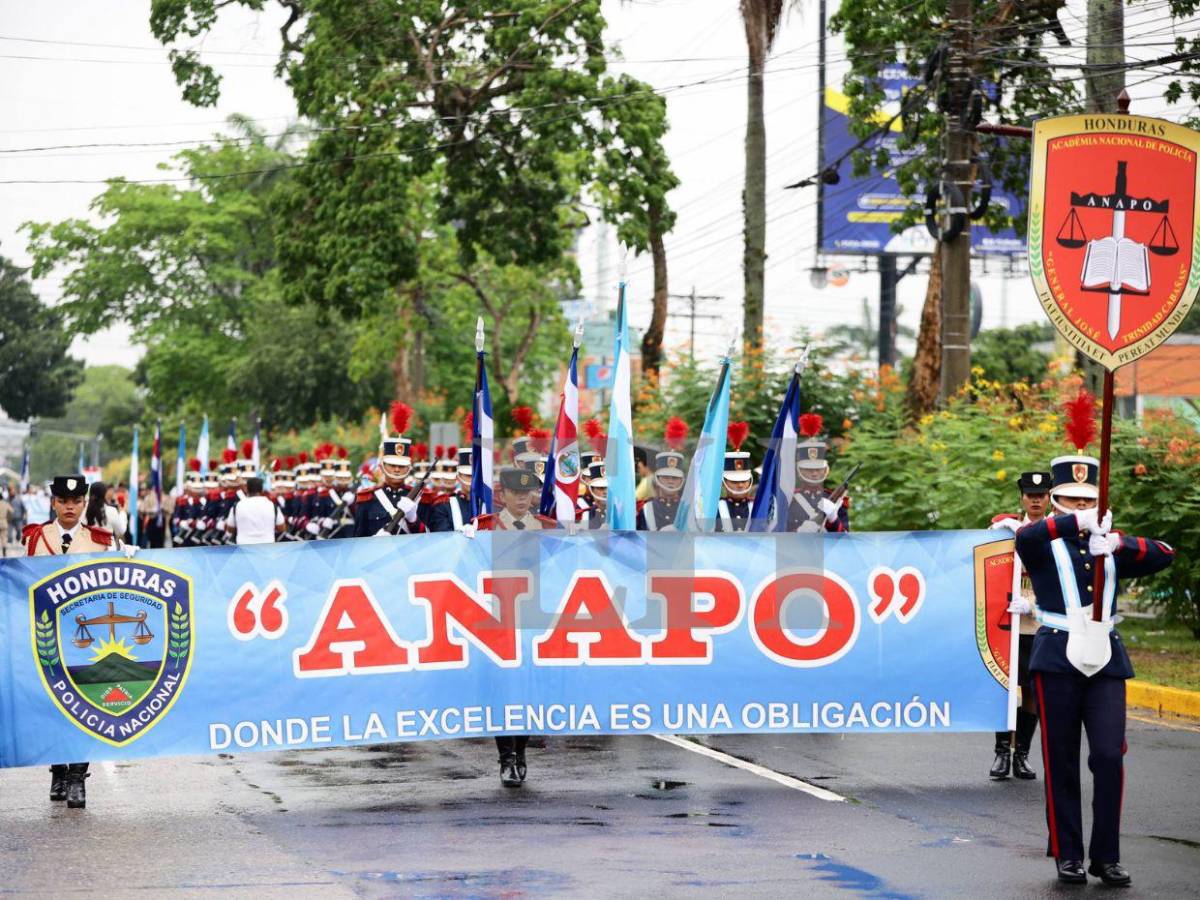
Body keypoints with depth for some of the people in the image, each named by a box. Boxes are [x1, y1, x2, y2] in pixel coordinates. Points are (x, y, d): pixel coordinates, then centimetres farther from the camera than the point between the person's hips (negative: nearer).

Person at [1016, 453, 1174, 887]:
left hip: (1106, 660, 3)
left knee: (1109, 757, -6)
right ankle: (1067, 855, 10)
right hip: (1058, 659, -3)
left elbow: (1164, 555, 4)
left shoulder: (1108, 547, 16)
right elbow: (1025, 536, -21)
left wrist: (1118, 542, -14)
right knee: (1061, 764, 1)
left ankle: (1106, 856, 1)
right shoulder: (1044, 546, 4)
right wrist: (1077, 523, -35)